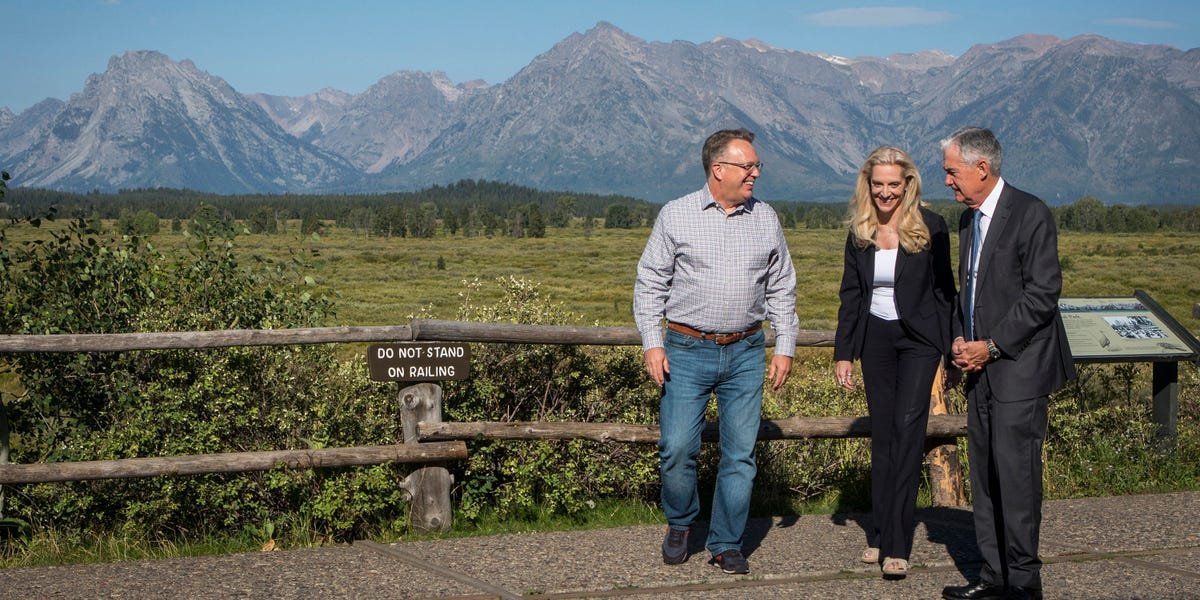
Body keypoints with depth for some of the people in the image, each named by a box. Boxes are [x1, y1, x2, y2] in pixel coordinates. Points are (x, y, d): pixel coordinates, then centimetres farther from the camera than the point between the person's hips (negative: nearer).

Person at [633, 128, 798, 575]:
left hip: (745, 353, 3)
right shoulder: (676, 215, 0)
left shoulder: (765, 219, 8)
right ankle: (679, 525, 21)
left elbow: (782, 288, 14)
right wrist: (652, 343, -6)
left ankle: (726, 544, 15)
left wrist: (785, 347, 7)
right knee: (677, 448, -5)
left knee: (740, 453, 3)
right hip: (687, 352, -2)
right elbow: (650, 283, 2)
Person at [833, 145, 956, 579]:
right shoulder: (859, 233, 5)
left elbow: (944, 290, -1)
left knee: (908, 429, -12)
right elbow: (851, 295, 10)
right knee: (881, 437, 9)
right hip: (876, 340, 4)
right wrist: (843, 353, 6)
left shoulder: (930, 227, -5)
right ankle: (880, 536, 16)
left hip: (918, 339, -4)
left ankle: (896, 547, -14)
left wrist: (946, 347, -5)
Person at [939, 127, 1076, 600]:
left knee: (1015, 473, -7)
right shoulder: (969, 219, 15)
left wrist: (992, 346, -15)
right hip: (981, 368, 8)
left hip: (1018, 368, -8)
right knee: (984, 476, 10)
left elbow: (1043, 293, -15)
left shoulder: (1029, 214, -11)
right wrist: (959, 338, 5)